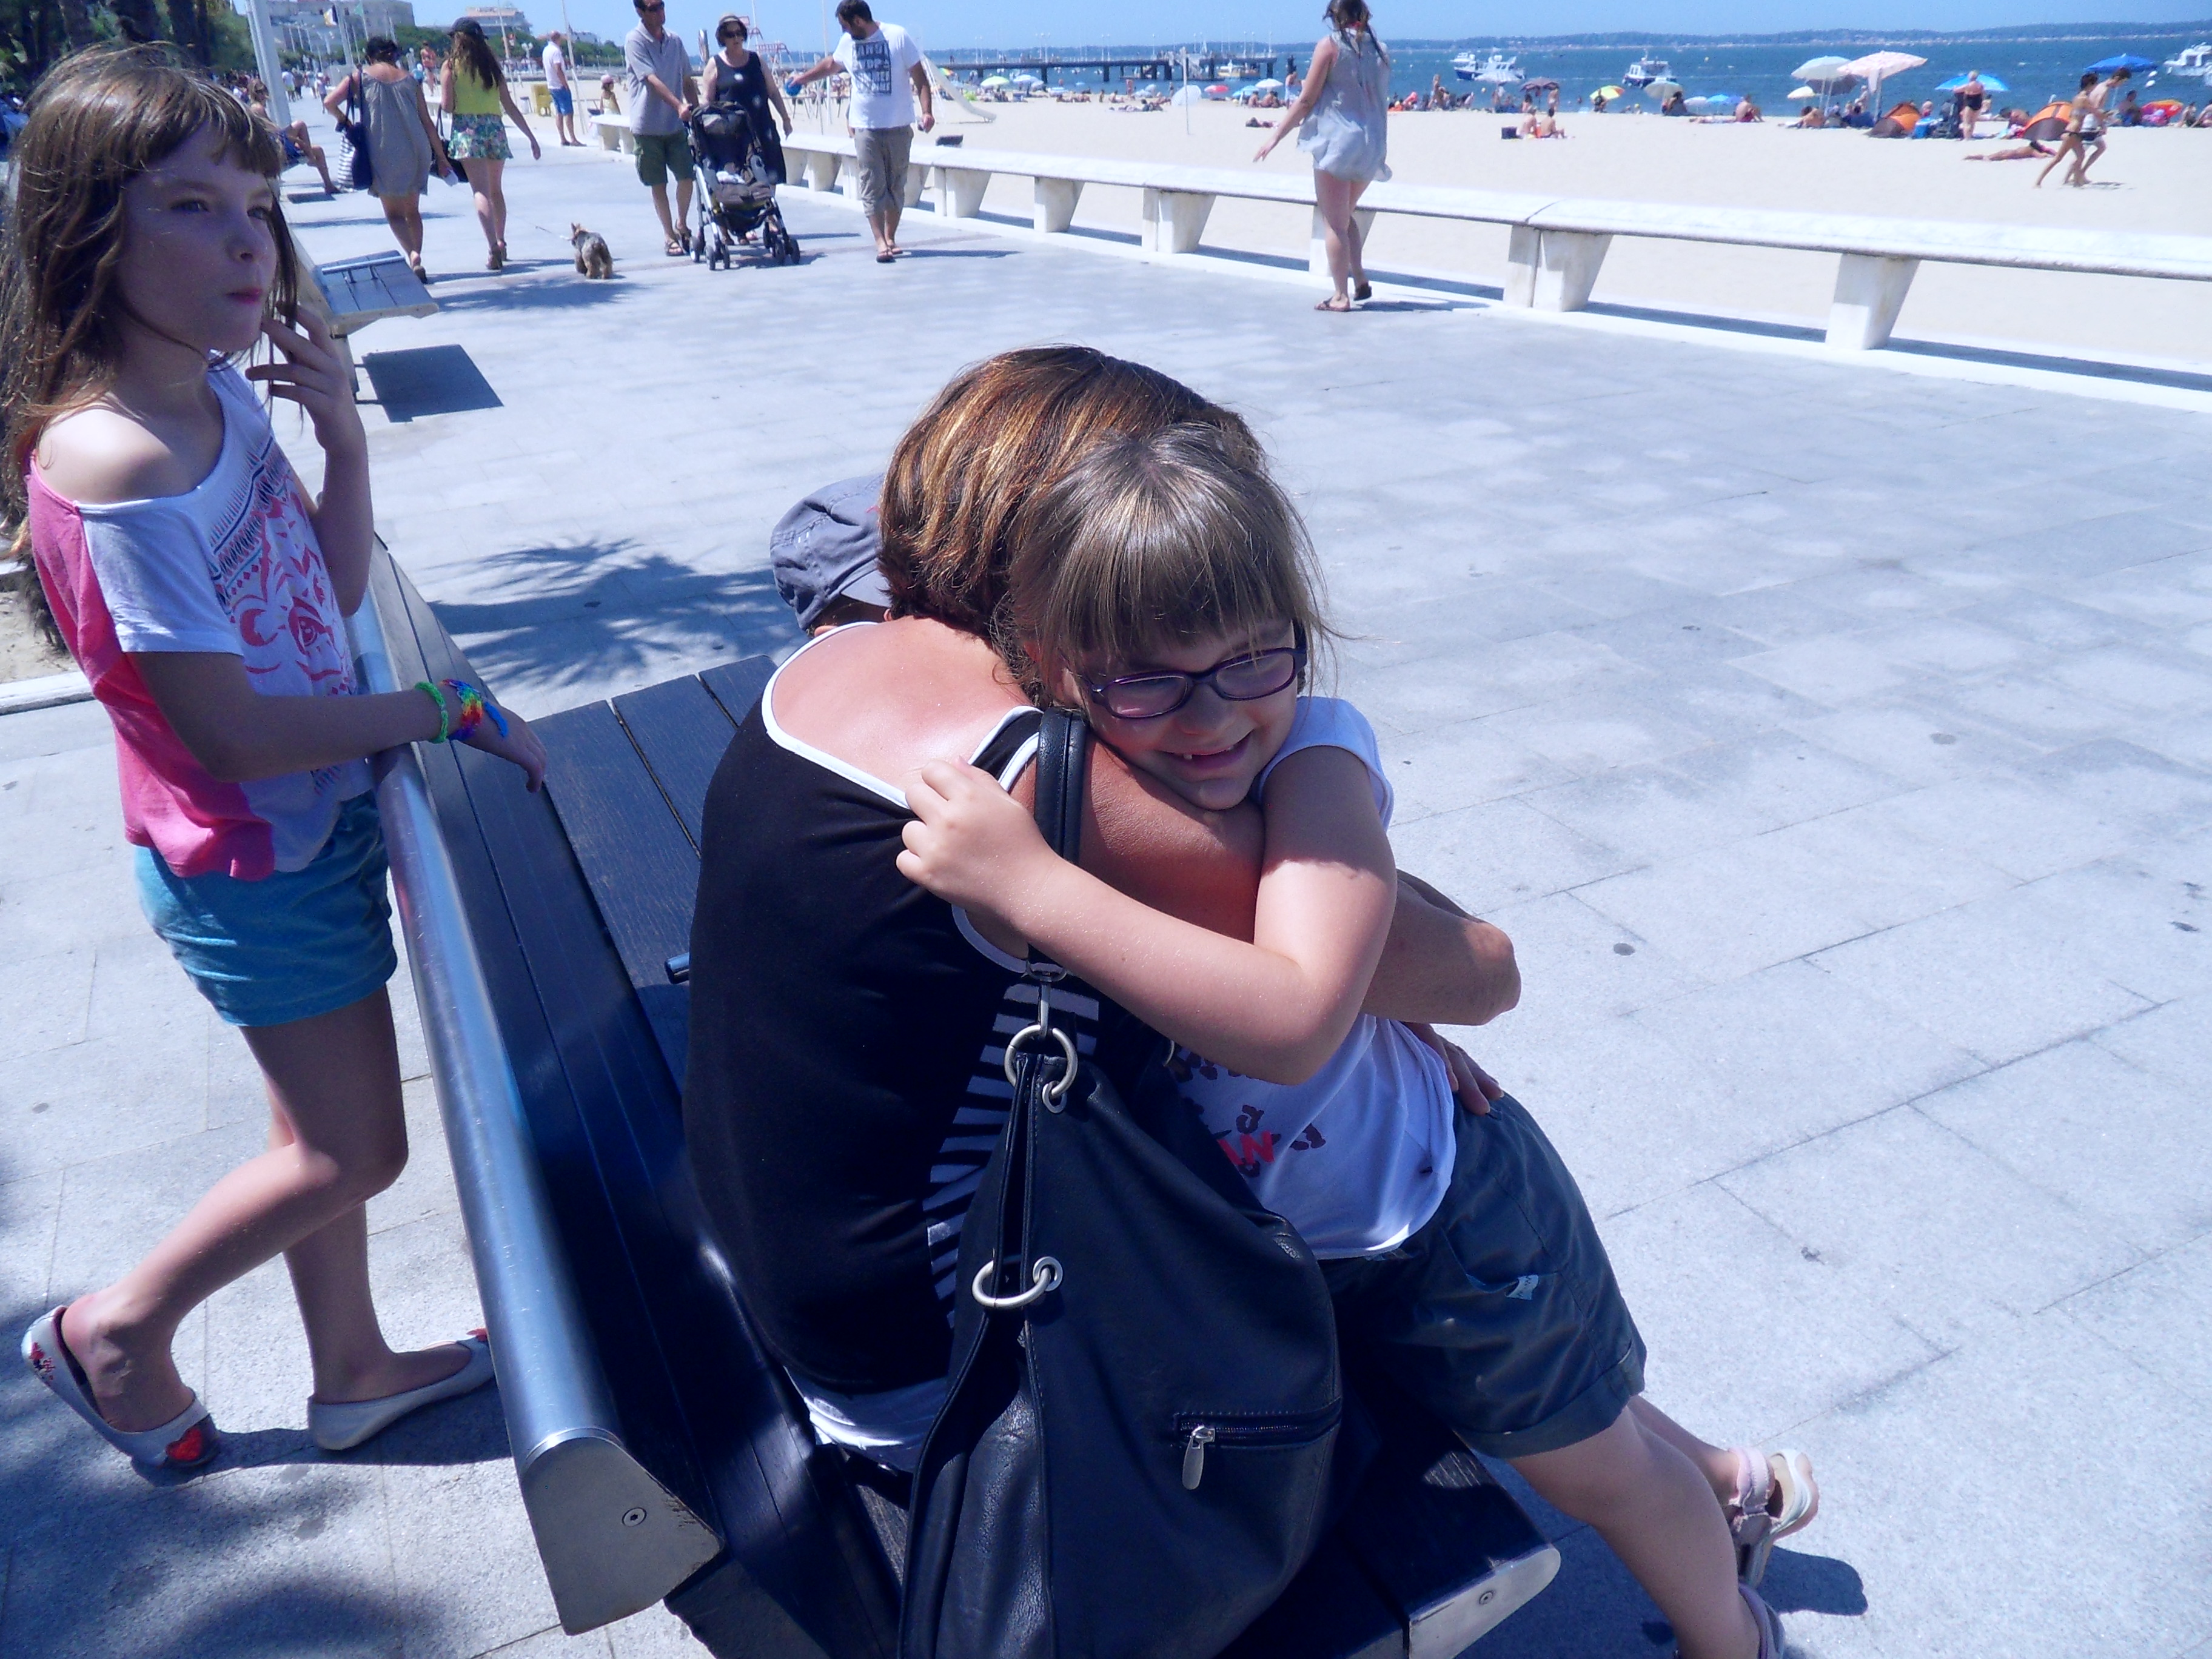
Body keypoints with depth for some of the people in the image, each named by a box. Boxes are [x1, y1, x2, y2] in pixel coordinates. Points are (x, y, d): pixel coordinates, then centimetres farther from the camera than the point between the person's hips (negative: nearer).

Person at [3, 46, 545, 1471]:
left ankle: (354, 1368, 41)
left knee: (329, 1128, 20)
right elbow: (226, 728, -25)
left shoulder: (222, 390, -2)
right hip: (252, 861, -8)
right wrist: (452, 712, -17)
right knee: (353, 1152, 7)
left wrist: (344, 432, -8)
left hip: (316, 820, 8)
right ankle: (118, 1329, 32)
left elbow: (337, 590, 6)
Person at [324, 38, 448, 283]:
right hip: (416, 151, 3)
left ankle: (413, 255, -22)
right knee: (413, 210, 16)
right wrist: (442, 158, 12)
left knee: (394, 213, 2)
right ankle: (416, 259, 15)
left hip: (384, 153, -3)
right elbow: (427, 122, 7)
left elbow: (329, 102, -5)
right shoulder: (410, 79, 9)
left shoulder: (360, 76, 3)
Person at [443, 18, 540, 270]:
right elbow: (510, 107, 8)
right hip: (495, 128, 3)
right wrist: (531, 137, 12)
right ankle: (501, 242, 27)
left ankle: (493, 247, -25)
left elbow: (448, 105, -5)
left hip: (467, 129, -3)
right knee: (496, 189, 19)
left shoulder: (452, 65, 1)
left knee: (481, 191, -10)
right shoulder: (492, 65, 10)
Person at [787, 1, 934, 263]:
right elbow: (831, 65, 30)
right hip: (865, 127, 2)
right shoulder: (847, 43, 10)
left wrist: (927, 111, -16)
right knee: (872, 186, -8)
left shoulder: (898, 37, -4)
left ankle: (891, 238, 16)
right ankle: (880, 242, -10)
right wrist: (803, 78, 41)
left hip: (899, 126, -2)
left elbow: (920, 78, -5)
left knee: (896, 185, 5)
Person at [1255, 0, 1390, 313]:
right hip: (1373, 144, 6)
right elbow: (1381, 102, 17)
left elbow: (1306, 100, -7)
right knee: (1345, 215, 22)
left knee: (1334, 222, 0)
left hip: (1336, 140, -6)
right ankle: (1361, 281, 12)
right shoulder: (1379, 50, 11)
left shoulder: (1330, 45, -5)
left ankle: (1340, 295, -2)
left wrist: (1276, 135, -1)